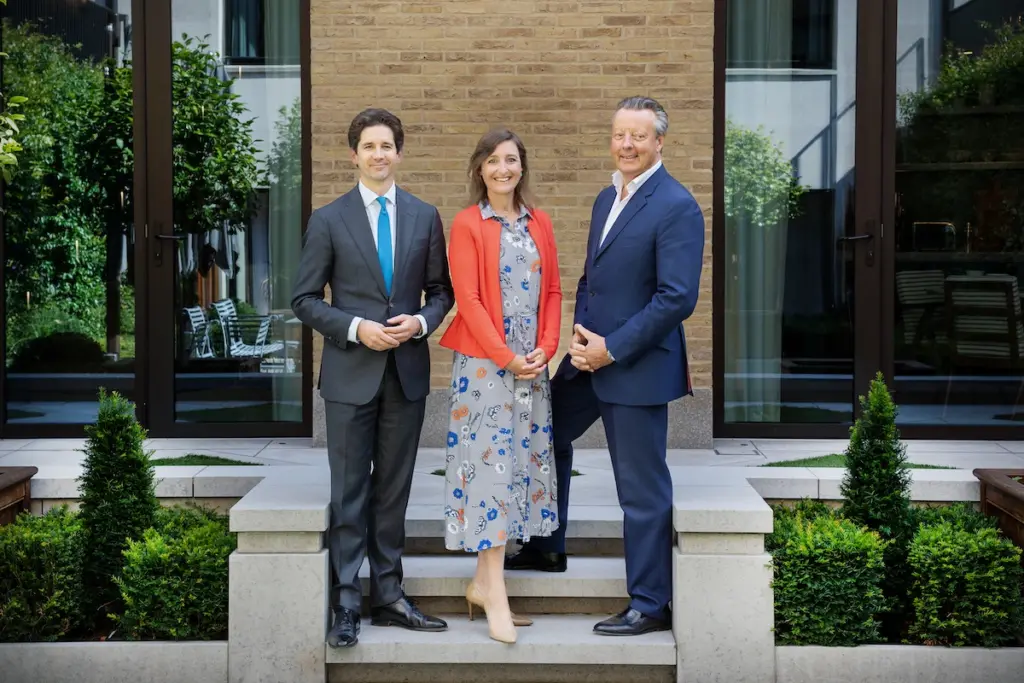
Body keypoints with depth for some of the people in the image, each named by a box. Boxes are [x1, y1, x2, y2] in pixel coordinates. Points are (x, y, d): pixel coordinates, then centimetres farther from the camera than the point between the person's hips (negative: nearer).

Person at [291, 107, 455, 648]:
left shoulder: (425, 217, 8)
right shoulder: (328, 220, 0)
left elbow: (441, 291, 11)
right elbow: (305, 300, 0)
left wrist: (421, 322, -9)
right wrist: (356, 329, -14)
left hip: (407, 371, 3)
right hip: (351, 374, -2)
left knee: (393, 491, 11)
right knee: (349, 494, 1)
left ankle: (389, 598, 20)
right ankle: (346, 606, 7)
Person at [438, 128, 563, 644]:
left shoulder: (539, 222, 10)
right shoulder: (467, 224, -5)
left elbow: (552, 291, 10)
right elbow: (468, 299, -11)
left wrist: (545, 348, -4)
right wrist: (507, 357, -15)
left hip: (532, 364, 6)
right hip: (484, 362, -6)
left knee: (525, 461, 7)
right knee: (491, 462, -7)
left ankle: (484, 580, 17)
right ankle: (495, 593, -3)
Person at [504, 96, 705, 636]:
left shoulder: (677, 207, -16)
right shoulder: (607, 198, 12)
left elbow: (677, 298, -21)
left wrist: (611, 349, -19)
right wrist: (581, 333, 0)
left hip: (638, 366, -9)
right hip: (593, 354, 9)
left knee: (642, 488, 0)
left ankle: (650, 605, 14)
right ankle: (545, 547, 42)